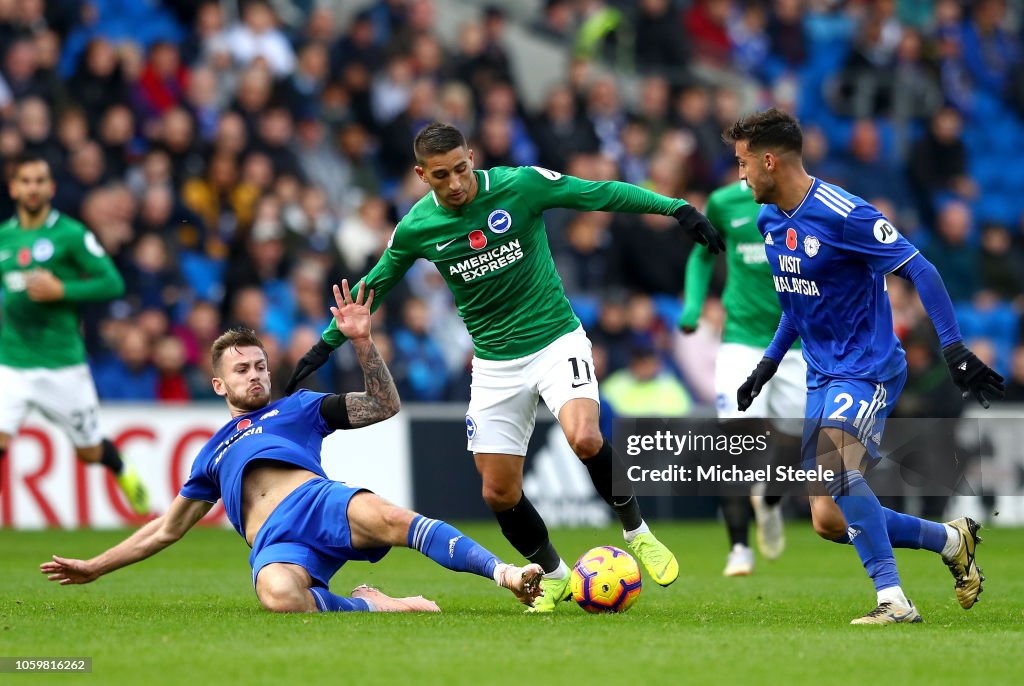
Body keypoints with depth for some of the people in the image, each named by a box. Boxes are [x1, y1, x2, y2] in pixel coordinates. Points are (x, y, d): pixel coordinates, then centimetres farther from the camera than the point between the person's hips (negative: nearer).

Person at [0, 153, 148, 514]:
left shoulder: (70, 234, -6)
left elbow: (113, 283, -9)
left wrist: (61, 290, -18)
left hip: (62, 363, -2)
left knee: (89, 452, 13)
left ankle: (123, 472, 47)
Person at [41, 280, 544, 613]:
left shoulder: (298, 407, 31)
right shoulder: (213, 453, 37)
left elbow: (385, 406, 23)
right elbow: (167, 529, 42)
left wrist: (362, 342, 10)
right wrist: (94, 568, 40)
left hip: (318, 500, 0)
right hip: (275, 542, 0)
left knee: (388, 518, -39)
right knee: (277, 595, -42)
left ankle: (507, 575, -46)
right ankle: (372, 605, -26)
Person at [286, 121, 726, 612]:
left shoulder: (521, 185, -13)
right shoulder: (416, 227, -5)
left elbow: (604, 194, -8)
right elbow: (373, 286, 11)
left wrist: (676, 208, -15)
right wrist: (327, 344, 16)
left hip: (556, 339, -3)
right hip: (495, 364, 3)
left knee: (585, 440, -29)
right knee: (499, 493, 0)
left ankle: (637, 532, -4)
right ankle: (553, 576, 26)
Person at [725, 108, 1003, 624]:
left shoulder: (843, 215, -19)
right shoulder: (769, 221, 7)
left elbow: (919, 271, -17)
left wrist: (954, 349, -22)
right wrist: (768, 364, 21)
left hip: (868, 369, -9)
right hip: (822, 375, 9)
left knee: (839, 467, -34)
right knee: (829, 521, 3)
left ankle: (894, 601, -30)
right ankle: (952, 540, 21)